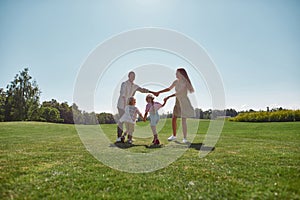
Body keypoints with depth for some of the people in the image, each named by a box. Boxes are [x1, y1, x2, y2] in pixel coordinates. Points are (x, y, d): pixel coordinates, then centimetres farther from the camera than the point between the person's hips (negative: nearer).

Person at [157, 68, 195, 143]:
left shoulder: (185, 82, -19)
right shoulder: (176, 81, 2)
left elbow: (178, 93, -27)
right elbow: (169, 89, 12)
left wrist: (168, 97, -30)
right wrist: (159, 92, 6)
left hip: (184, 102, -7)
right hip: (178, 102, 7)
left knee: (183, 121, -7)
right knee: (173, 119, 9)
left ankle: (185, 138, 7)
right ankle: (174, 136, 25)